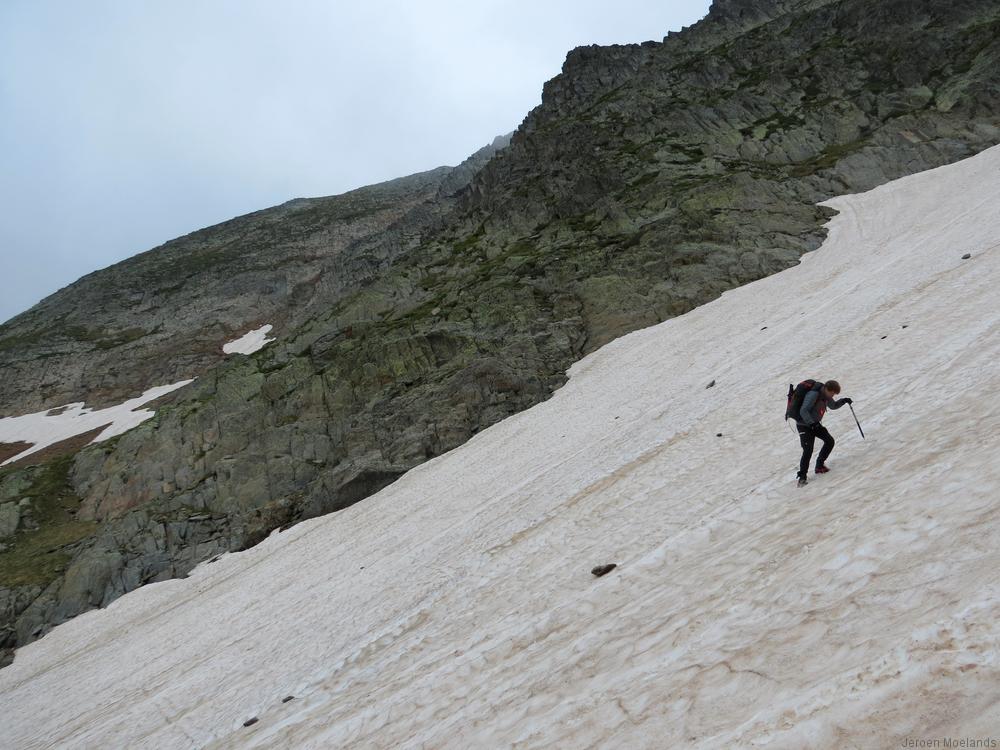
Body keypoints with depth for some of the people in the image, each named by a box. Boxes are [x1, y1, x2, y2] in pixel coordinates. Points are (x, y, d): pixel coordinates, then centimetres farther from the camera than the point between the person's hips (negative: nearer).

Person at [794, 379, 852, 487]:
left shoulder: (825, 394, 0)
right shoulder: (813, 394, -28)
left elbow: (833, 405, 18)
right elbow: (803, 411, -33)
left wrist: (843, 401, 0)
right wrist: (812, 423, -39)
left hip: (815, 423, 9)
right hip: (804, 425, -9)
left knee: (830, 441, 8)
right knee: (808, 450, -16)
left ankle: (819, 465, 22)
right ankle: (802, 476, -7)